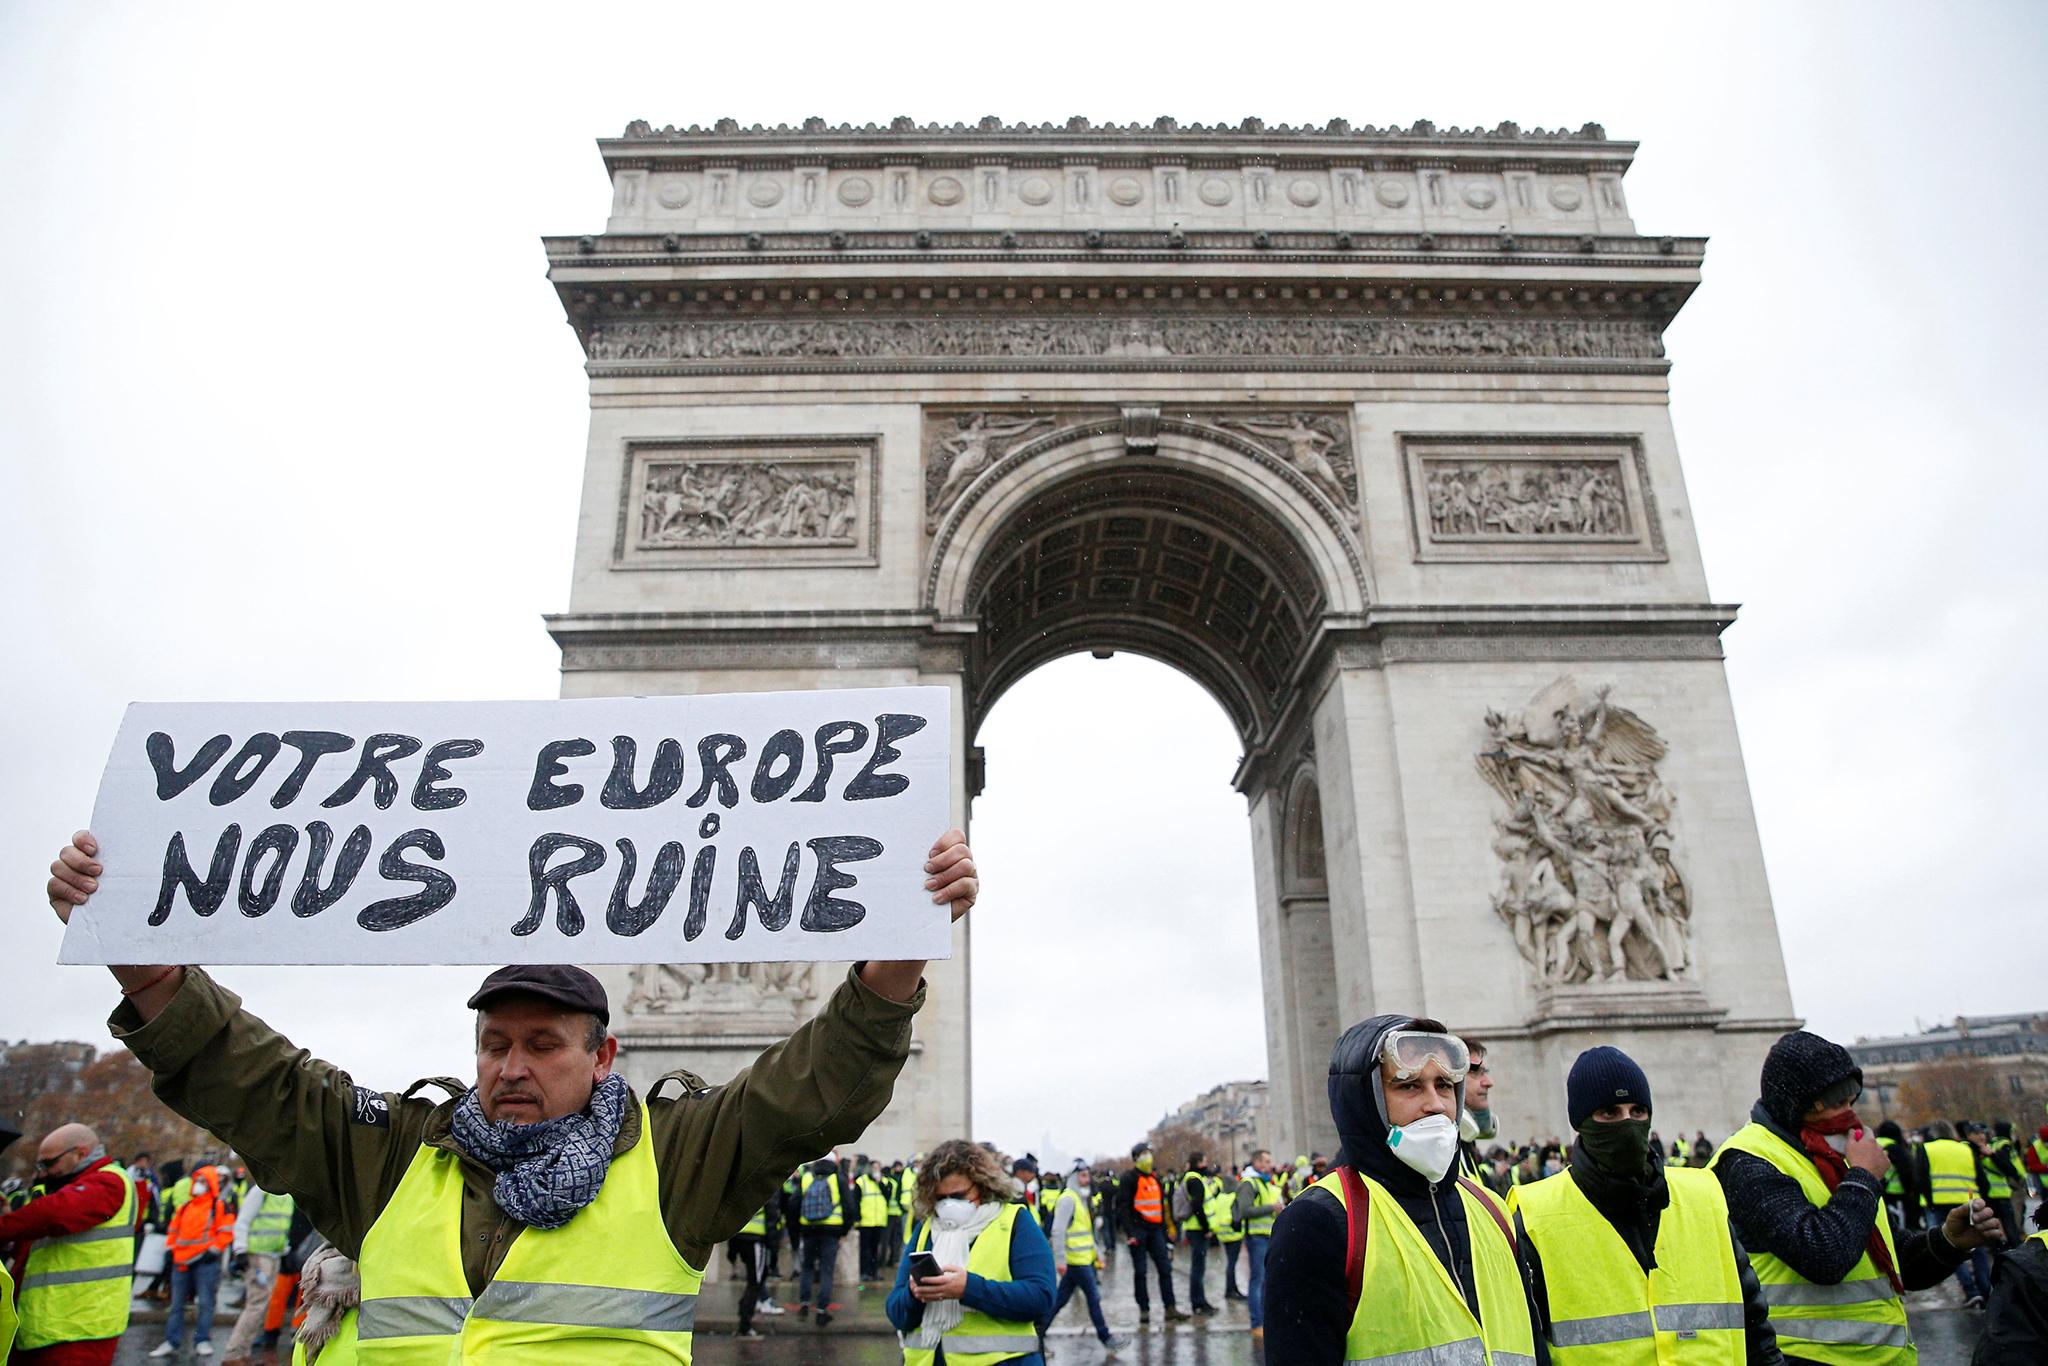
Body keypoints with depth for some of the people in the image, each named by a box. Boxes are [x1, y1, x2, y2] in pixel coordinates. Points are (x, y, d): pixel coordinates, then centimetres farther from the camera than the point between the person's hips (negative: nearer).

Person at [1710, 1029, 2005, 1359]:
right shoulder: (1748, 1165, -17)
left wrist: (1948, 1241, 0)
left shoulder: (1829, 1158, 13)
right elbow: (1823, 1258, -29)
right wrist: (1864, 1177, -15)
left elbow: (1895, 1263, 20)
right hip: (1810, 1355, -9)